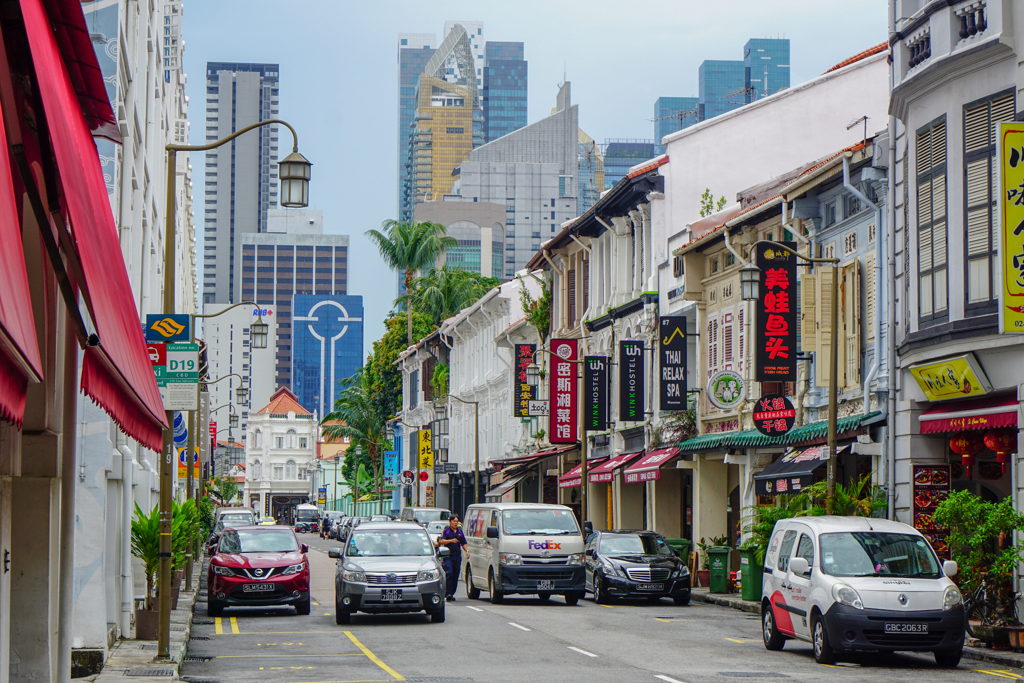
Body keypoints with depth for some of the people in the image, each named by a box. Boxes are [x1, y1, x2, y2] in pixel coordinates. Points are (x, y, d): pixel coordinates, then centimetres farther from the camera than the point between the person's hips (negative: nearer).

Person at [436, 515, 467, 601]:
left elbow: (463, 543, 22)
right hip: (448, 556, -5)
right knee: (449, 574, -16)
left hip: (457, 556, 5)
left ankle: (452, 594, 13)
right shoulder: (446, 531, 2)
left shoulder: (460, 532, 17)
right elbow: (441, 541, -12)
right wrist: (451, 540, -27)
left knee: (455, 576, 5)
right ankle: (448, 593, -18)